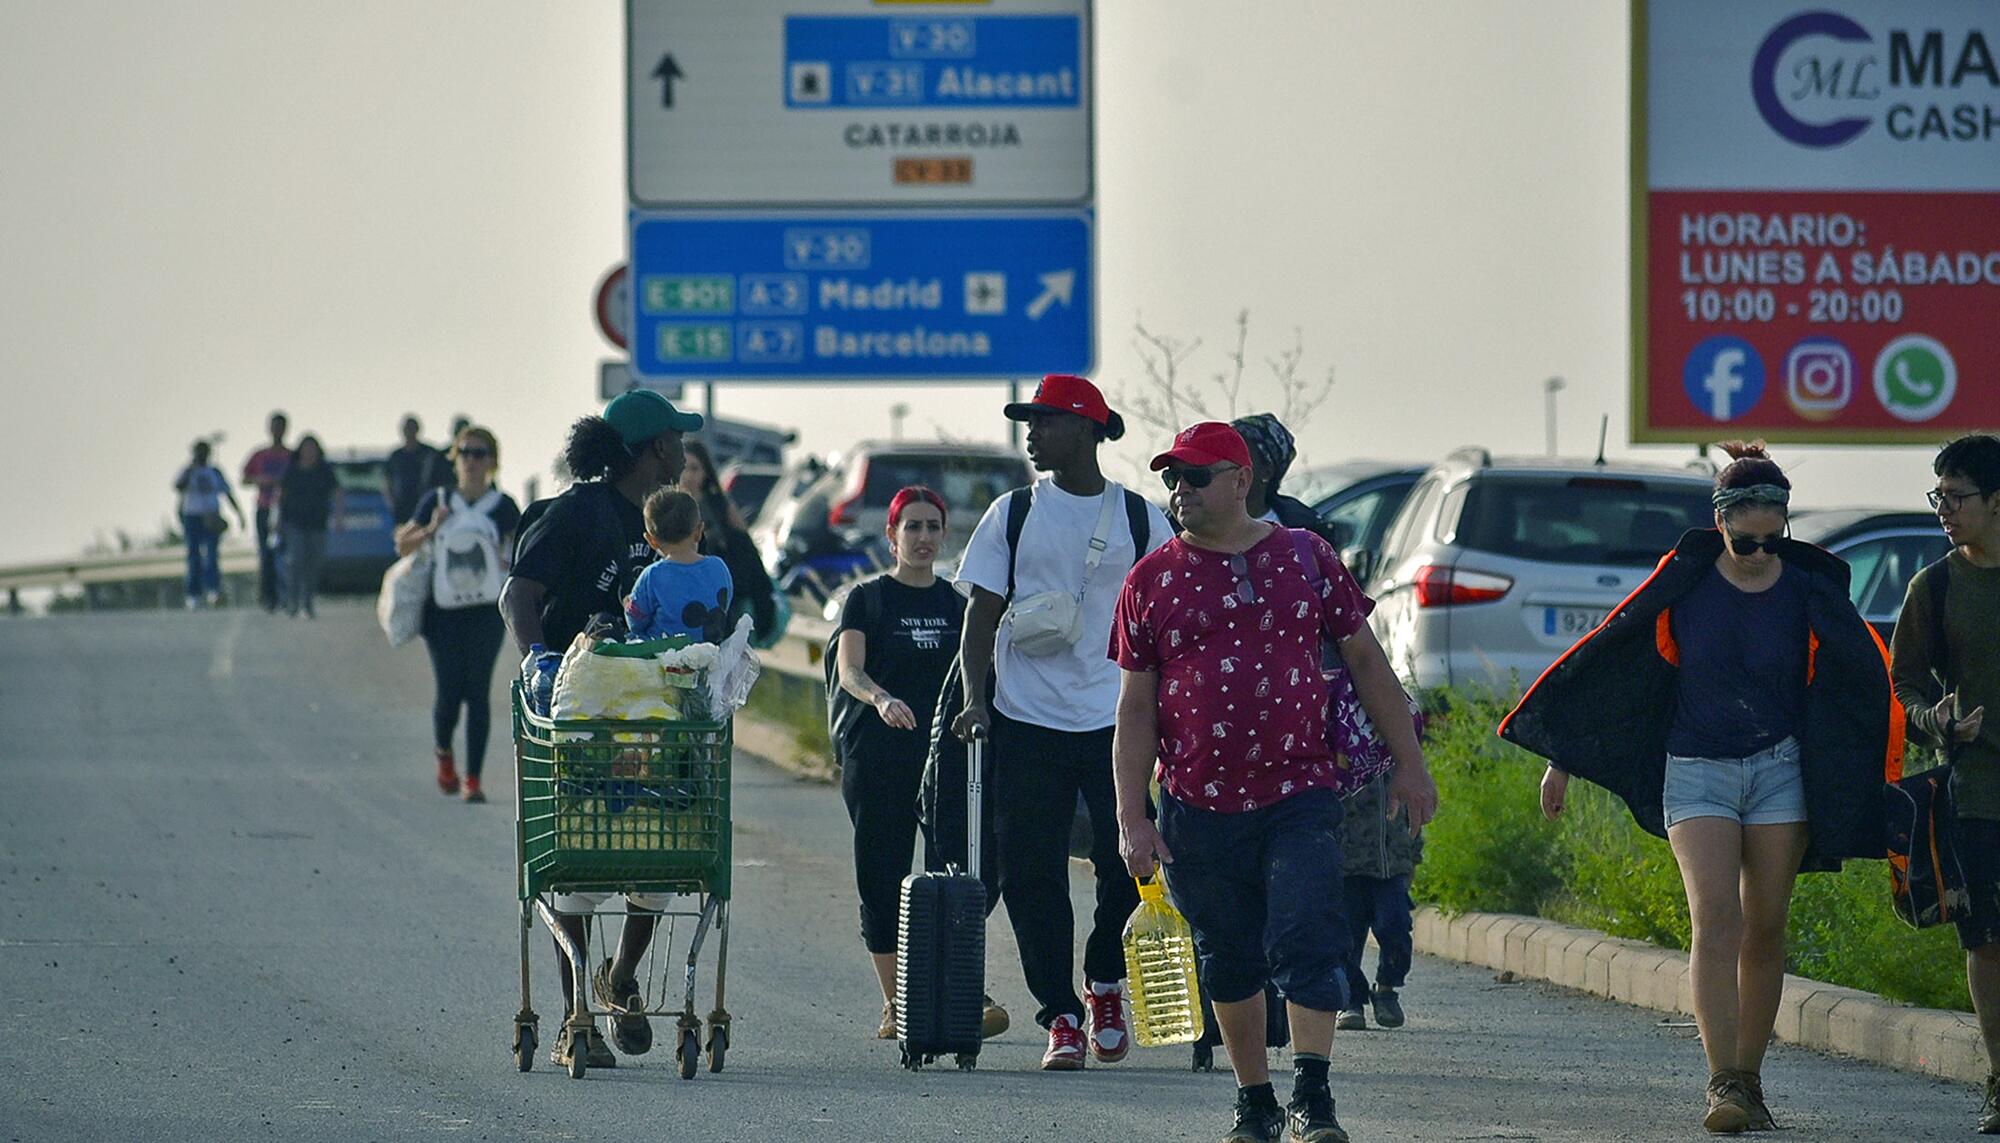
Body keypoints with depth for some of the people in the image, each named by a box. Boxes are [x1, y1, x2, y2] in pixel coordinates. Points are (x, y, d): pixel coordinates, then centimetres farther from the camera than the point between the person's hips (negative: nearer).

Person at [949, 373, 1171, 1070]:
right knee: (1032, 874, -3)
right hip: (1026, 720, 0)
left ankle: (1105, 982, 21)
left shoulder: (1139, 520, 6)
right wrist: (976, 698, -7)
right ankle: (1060, 1017, 5)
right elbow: (982, 614, 6)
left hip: (1116, 718, 0)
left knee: (1128, 862, -6)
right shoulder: (1013, 515, 6)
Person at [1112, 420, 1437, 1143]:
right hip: (1199, 807, 1)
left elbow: (1365, 660, 11)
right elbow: (1135, 708, 5)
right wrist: (1132, 819, -2)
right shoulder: (1152, 581, 5)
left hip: (1300, 797, -1)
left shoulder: (1304, 557, 5)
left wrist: (1409, 763, 9)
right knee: (1228, 963, 9)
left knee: (1306, 943, -14)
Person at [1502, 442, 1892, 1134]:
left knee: (1764, 931, 3)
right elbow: (1608, 653, 3)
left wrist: (1881, 780, 4)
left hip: (1779, 769, 2)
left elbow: (1867, 680, 7)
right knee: (1717, 920, -16)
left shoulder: (1810, 590, -1)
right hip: (1697, 772, -2)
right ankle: (1723, 1085, -23)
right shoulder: (1685, 580, -3)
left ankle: (1748, 1078, 14)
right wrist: (1562, 759, 5)